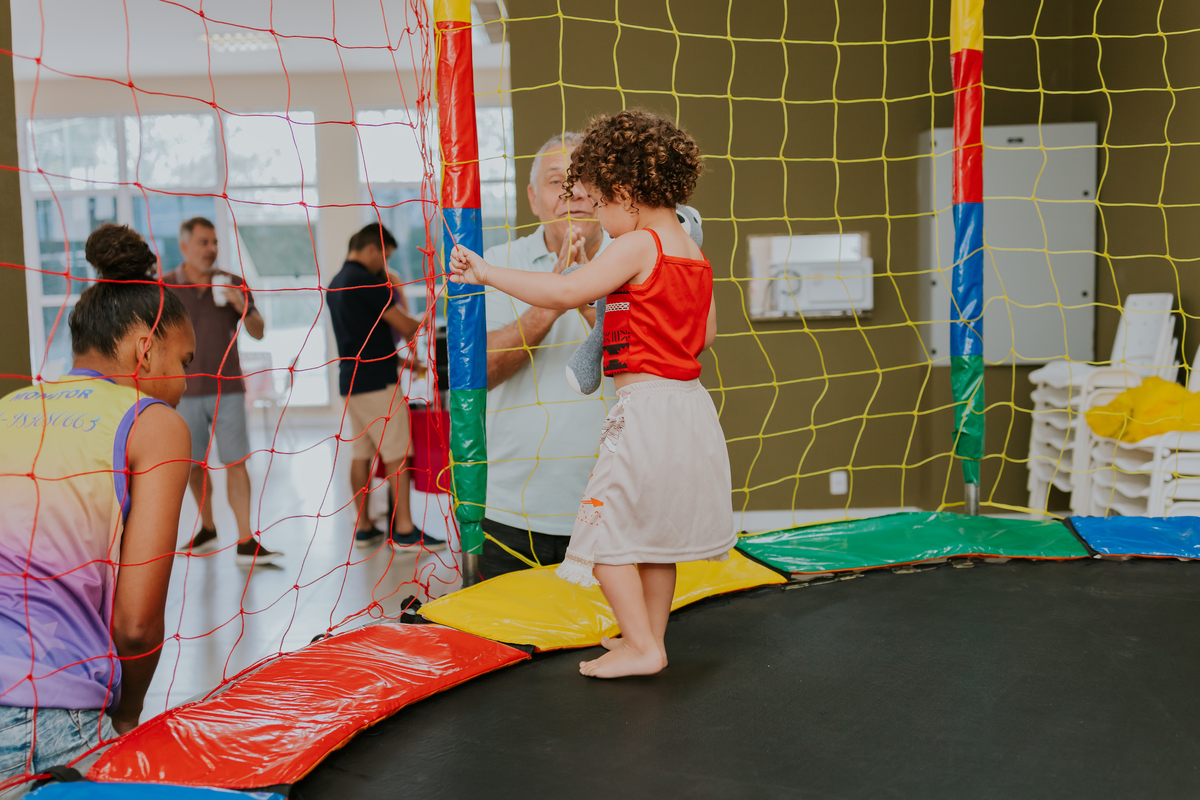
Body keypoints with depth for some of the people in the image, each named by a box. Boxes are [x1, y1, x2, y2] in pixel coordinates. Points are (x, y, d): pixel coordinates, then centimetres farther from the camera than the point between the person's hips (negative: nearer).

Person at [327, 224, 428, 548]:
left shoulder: (336, 284, 16)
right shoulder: (367, 281, -13)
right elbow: (404, 326, -12)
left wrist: (396, 358, 23)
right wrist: (425, 324, 9)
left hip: (350, 380, 9)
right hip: (376, 380, -9)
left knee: (360, 454, 10)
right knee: (397, 454, -4)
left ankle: (363, 527, 13)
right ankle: (403, 529, -3)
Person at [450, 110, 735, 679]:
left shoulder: (637, 247, -14)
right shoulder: (695, 256, 13)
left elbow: (564, 294, -23)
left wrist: (488, 274, -17)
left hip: (646, 407, -9)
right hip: (690, 404, 9)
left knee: (604, 530, 0)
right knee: (653, 530, 19)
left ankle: (641, 646, 3)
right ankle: (650, 635, 29)